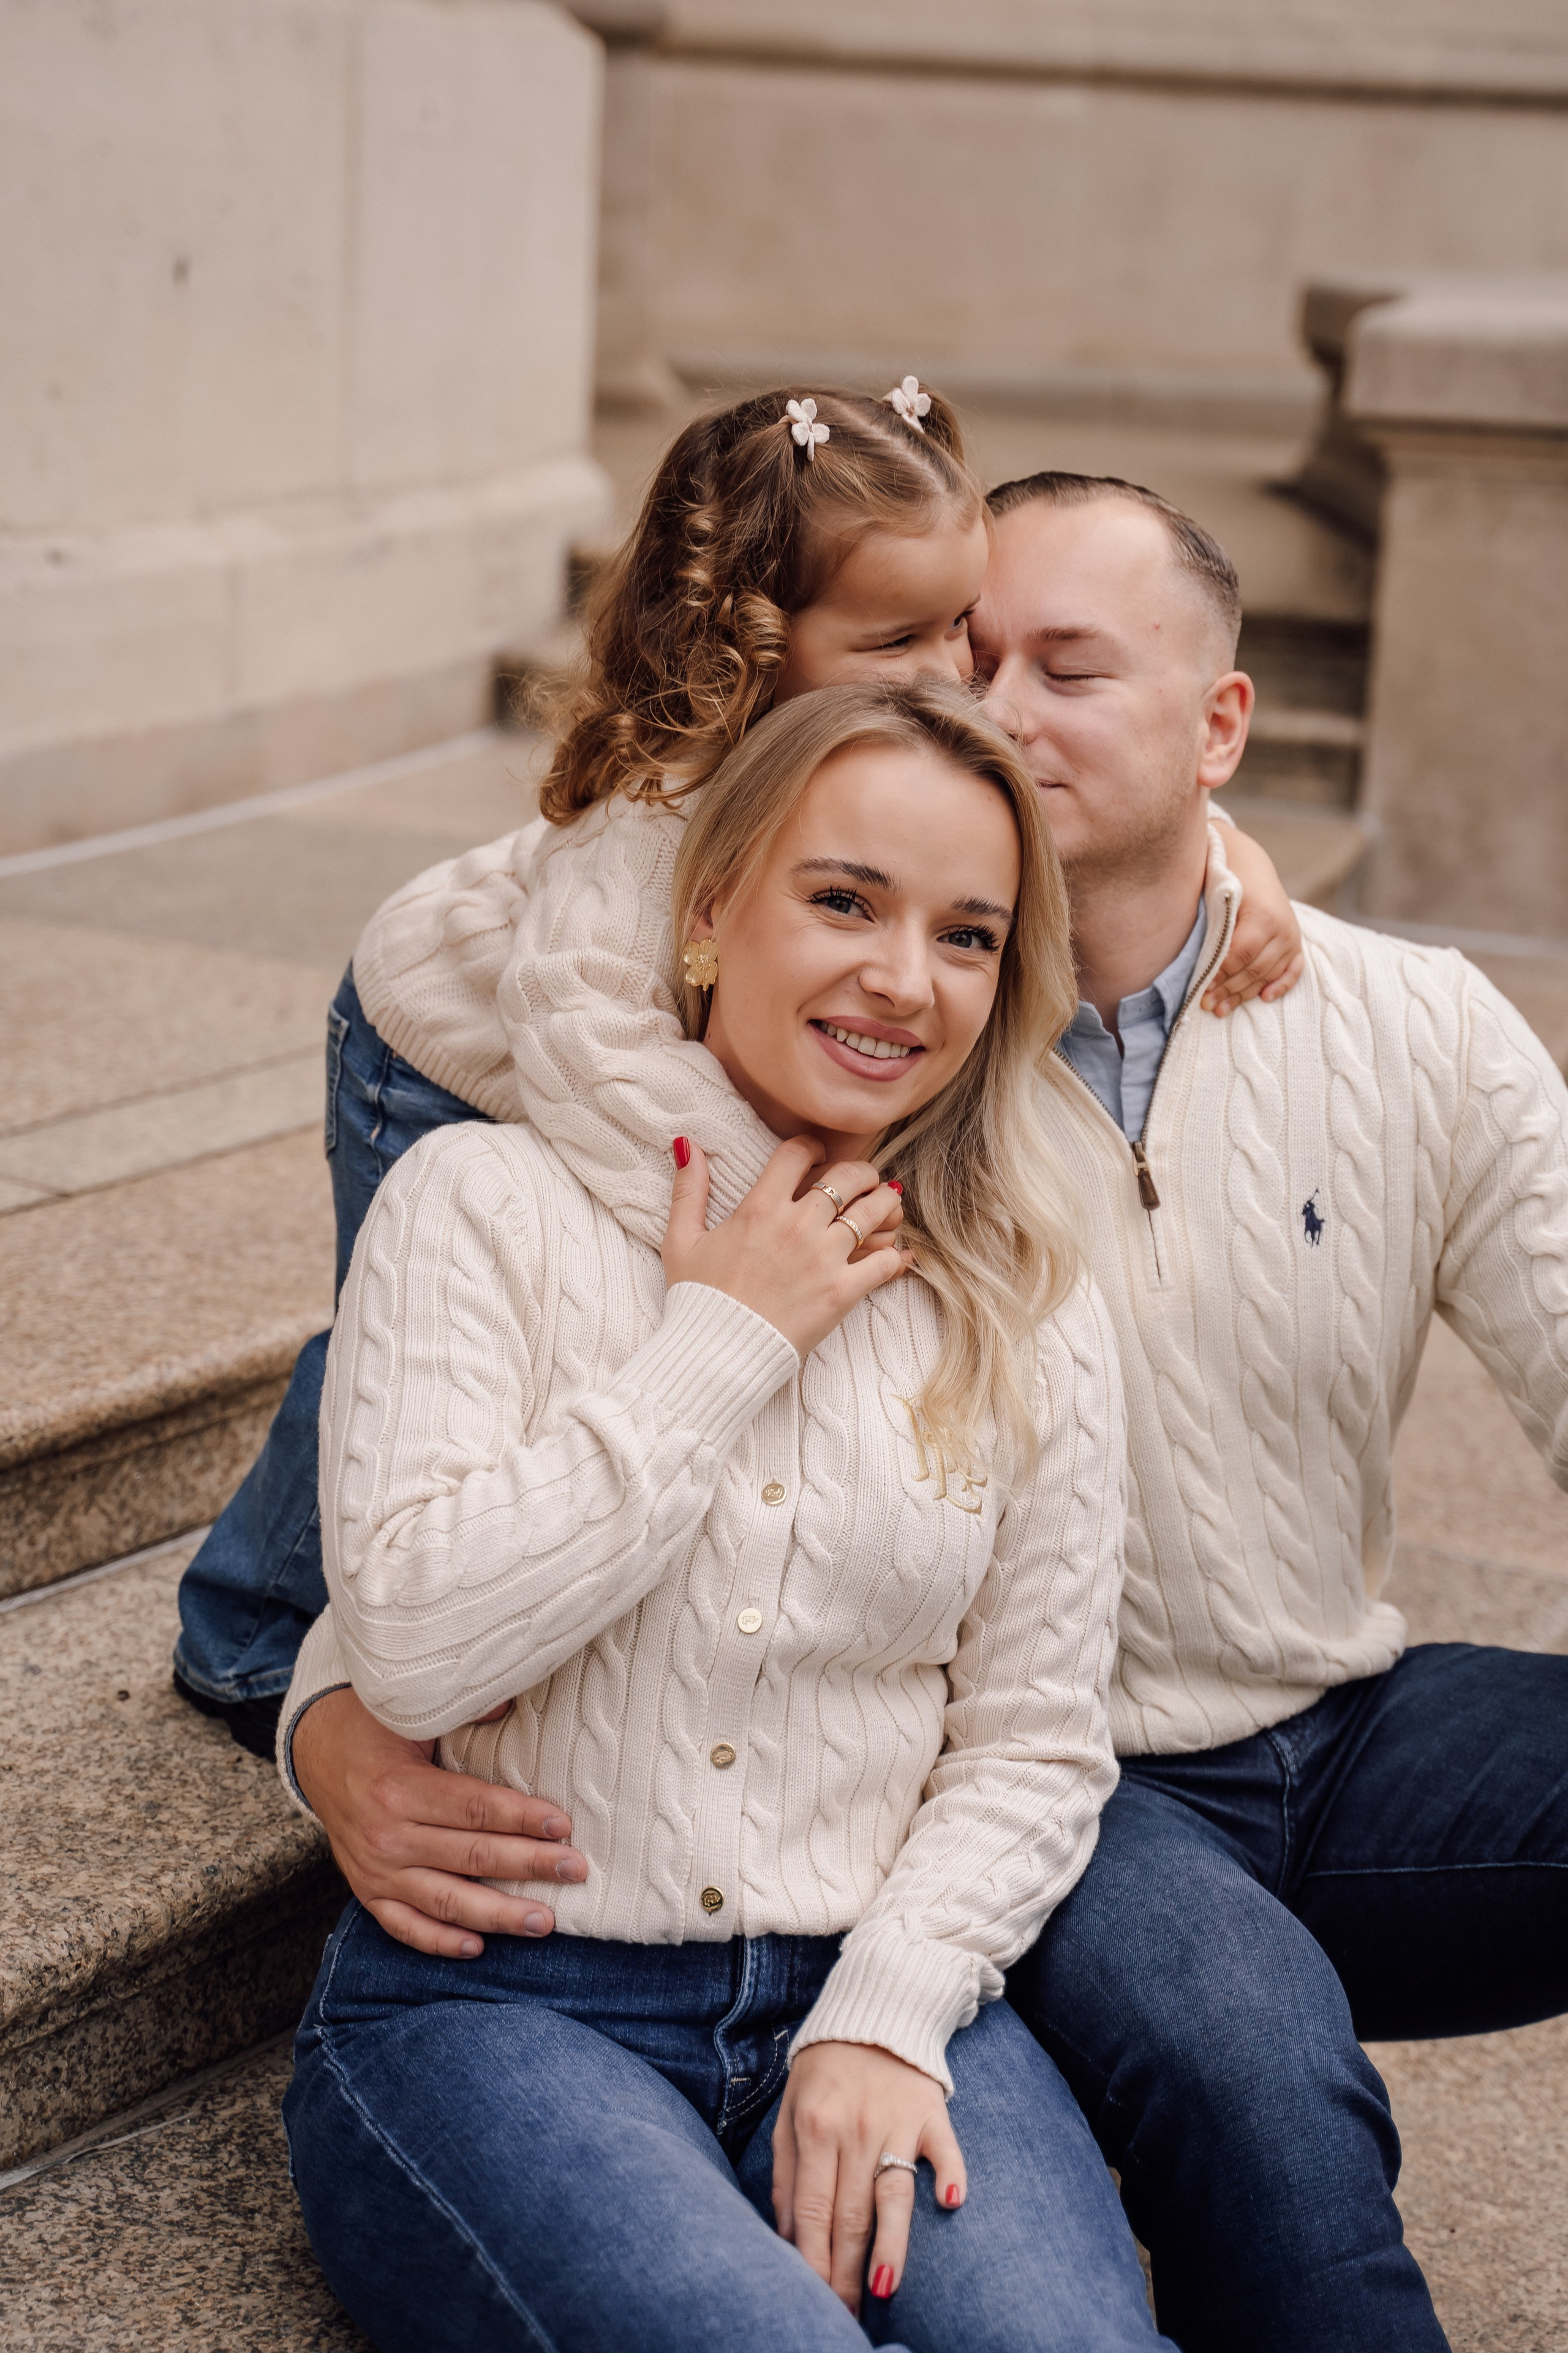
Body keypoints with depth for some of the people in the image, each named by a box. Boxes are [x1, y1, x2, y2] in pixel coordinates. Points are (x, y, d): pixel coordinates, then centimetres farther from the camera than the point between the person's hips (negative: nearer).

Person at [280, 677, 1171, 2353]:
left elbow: (1034, 1741, 8)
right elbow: (413, 1645, -13)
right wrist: (723, 1341, -10)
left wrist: (886, 2017, -9)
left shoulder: (1027, 1315, 9)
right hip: (497, 2004, -3)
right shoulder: (487, 1201, -1)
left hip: (873, 1984, 3)